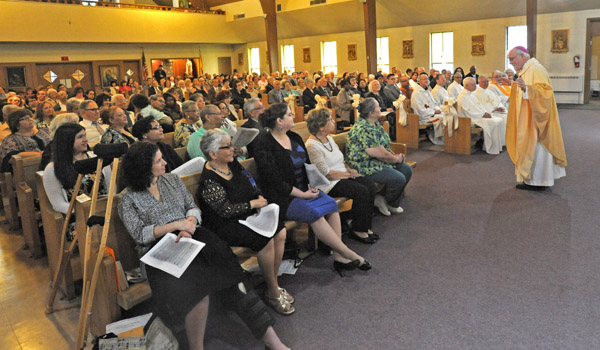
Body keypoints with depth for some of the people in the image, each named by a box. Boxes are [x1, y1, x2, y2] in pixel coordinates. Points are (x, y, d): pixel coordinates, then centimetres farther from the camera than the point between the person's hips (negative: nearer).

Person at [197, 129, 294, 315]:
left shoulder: (232, 163, 7)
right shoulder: (209, 180, -18)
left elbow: (251, 184, 17)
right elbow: (226, 210, -22)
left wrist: (260, 198, -3)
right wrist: (254, 203, -16)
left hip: (247, 215, 8)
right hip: (224, 225, -8)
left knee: (280, 232, -12)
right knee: (266, 240, -26)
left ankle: (274, 284, 1)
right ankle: (273, 292, -7)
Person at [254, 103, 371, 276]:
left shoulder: (294, 138, 13)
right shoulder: (265, 145, -11)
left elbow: (308, 165, 19)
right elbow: (274, 181, -16)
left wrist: (311, 185, 0)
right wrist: (302, 195, -16)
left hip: (304, 190, 7)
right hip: (283, 198, -7)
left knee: (331, 204, -19)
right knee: (314, 212, -31)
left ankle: (338, 256, -20)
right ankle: (349, 254, -21)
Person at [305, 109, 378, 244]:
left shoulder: (329, 139, 14)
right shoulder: (312, 145, -16)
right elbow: (326, 173, -18)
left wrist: (350, 169, 2)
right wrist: (349, 174, -11)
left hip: (344, 176, 9)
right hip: (329, 184, -9)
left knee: (370, 186, -13)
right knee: (361, 191, -25)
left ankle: (365, 226, -5)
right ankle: (357, 230, -10)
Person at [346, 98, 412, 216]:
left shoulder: (375, 123, 7)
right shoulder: (363, 130, -26)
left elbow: (385, 144, 19)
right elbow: (381, 154, -25)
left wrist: (395, 155, 4)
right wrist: (396, 159, -8)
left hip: (379, 161, 11)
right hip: (366, 166, -11)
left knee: (407, 170, 4)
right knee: (399, 179, -22)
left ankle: (393, 203, 14)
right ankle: (387, 202, 8)